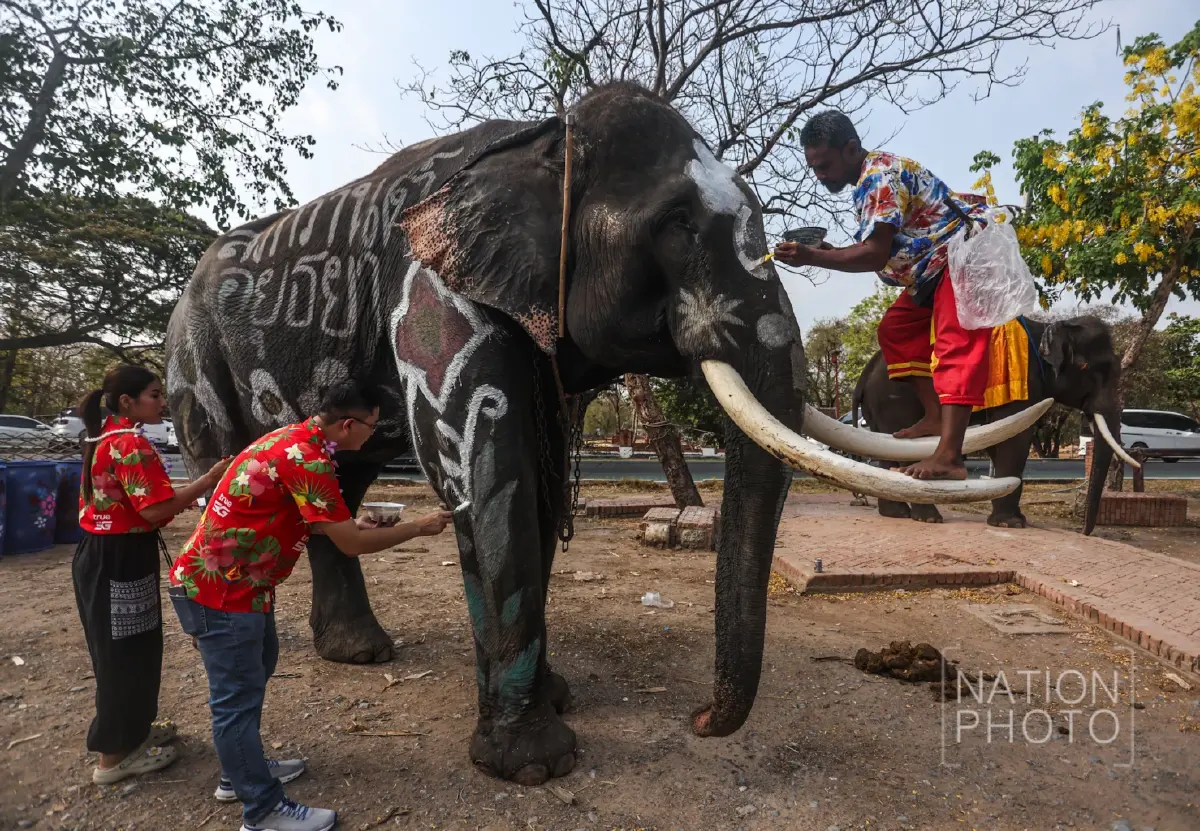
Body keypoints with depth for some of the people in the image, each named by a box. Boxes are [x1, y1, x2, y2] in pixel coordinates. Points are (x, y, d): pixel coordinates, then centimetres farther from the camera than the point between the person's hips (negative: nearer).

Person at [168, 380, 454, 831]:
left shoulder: (295, 440, 7)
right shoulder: (306, 457, -26)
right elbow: (350, 545, -22)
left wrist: (350, 523, 8)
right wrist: (418, 527, -12)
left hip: (239, 582, 11)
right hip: (220, 589, -11)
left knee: (252, 673, 22)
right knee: (238, 697, 0)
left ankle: (241, 772, 39)